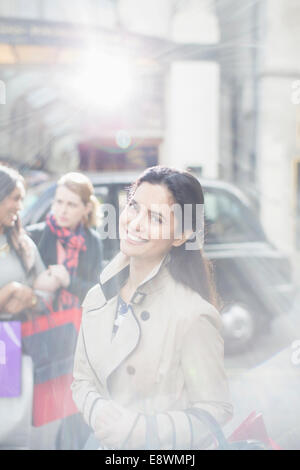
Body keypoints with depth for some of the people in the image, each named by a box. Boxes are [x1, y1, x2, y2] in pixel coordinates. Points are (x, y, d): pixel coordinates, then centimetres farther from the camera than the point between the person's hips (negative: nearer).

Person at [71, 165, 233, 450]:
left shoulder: (194, 315, -22)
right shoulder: (97, 298, -3)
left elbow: (214, 413, -17)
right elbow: (82, 380, 3)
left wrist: (135, 430, -24)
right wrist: (100, 415, -16)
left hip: (163, 449, -5)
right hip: (101, 441, 5)